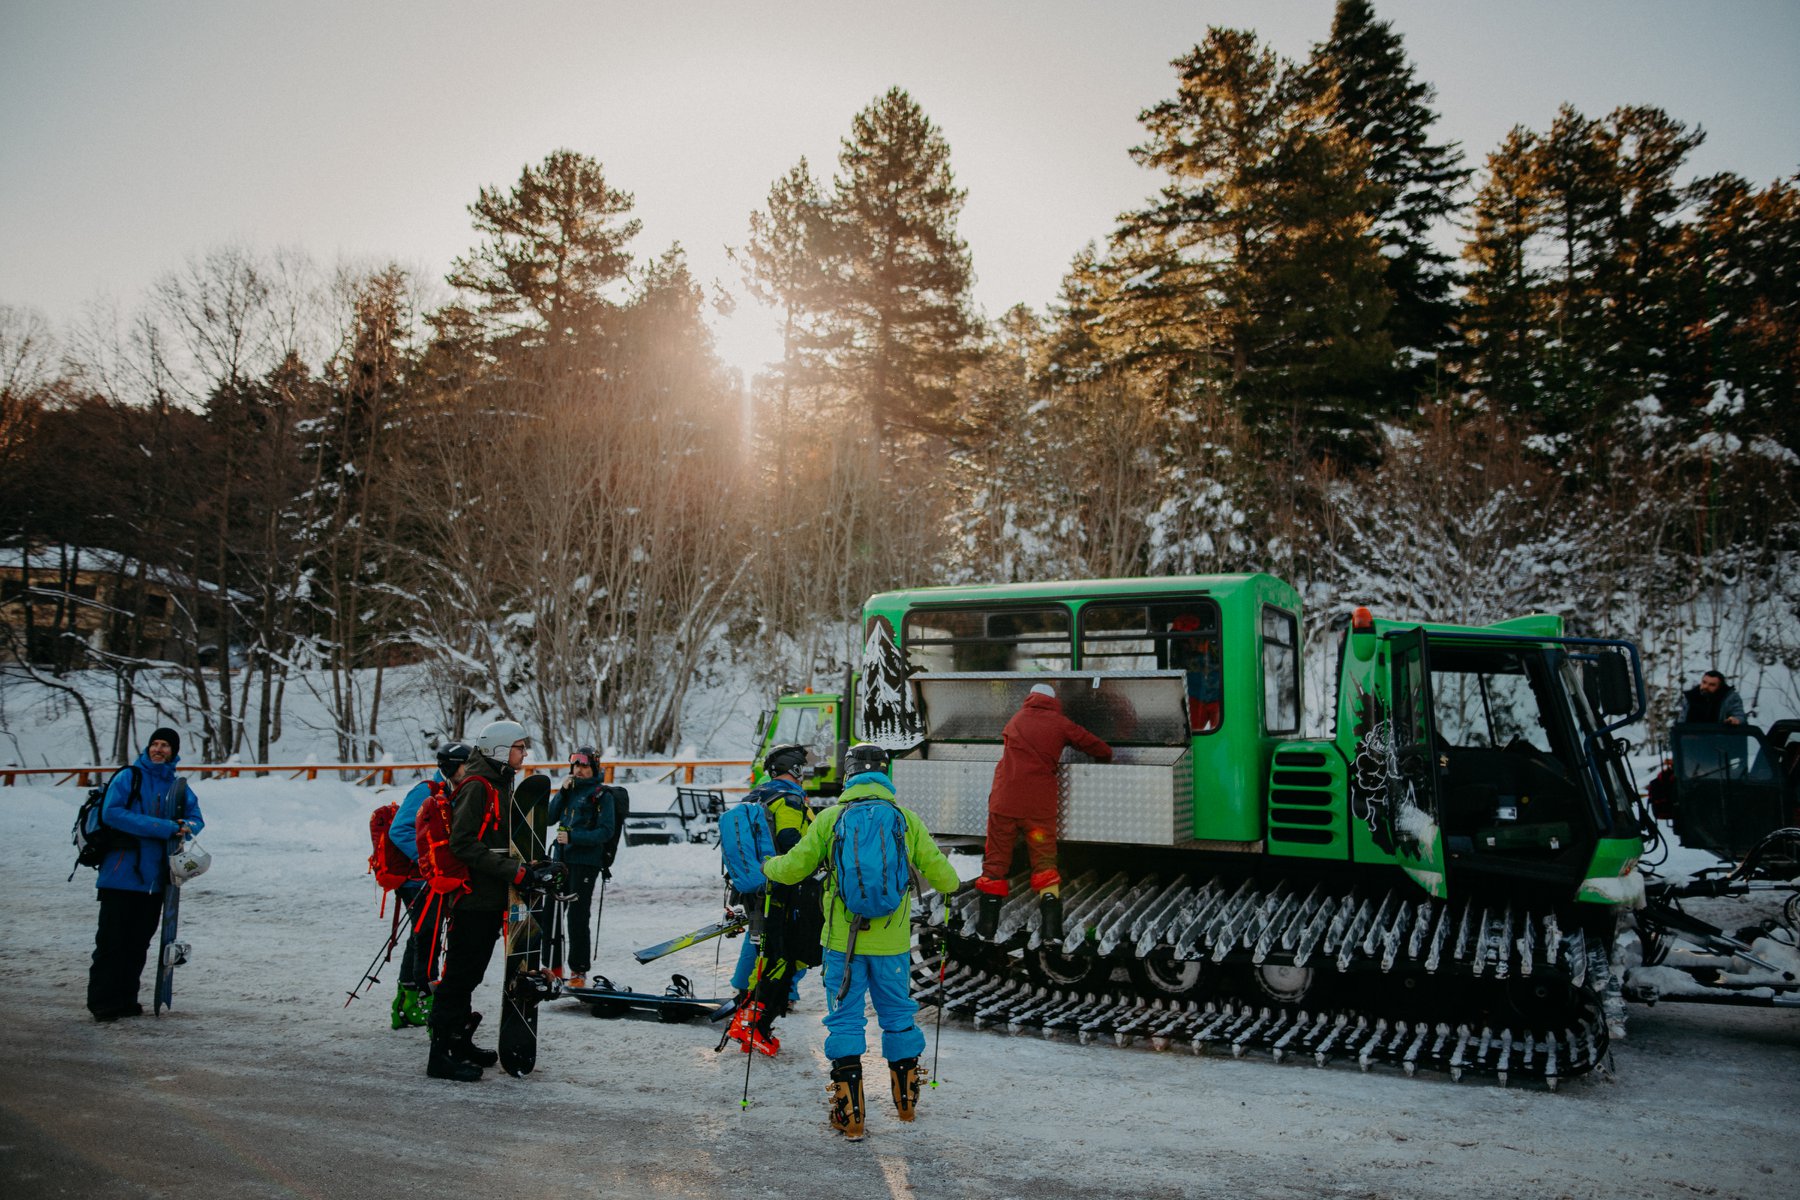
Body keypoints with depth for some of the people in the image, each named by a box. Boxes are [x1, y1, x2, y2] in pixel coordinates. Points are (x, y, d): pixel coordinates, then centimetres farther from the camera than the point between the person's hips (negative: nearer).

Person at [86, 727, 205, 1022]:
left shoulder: (180, 786, 12)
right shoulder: (128, 777, -3)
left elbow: (196, 818, 15)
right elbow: (111, 812, -15)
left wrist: (186, 828, -11)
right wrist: (162, 827, -21)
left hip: (155, 877, 5)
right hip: (121, 873, -5)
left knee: (139, 942, 10)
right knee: (111, 940, -2)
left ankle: (126, 999, 19)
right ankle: (102, 1001, 6)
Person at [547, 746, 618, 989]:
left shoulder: (602, 795, -3)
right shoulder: (569, 790, 15)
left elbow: (606, 832, -10)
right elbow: (550, 819, 8)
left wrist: (573, 837, -18)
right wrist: (562, 792, -3)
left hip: (586, 862, -6)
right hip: (561, 859, 6)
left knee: (577, 916, -5)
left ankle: (579, 971, 2)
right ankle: (554, 966, 20)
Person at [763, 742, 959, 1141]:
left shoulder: (830, 818, -5)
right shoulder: (907, 818, -2)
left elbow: (794, 867, -3)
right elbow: (940, 871, 2)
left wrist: (768, 866, 19)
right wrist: (950, 884, 26)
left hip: (843, 941, -2)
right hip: (893, 942, 2)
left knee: (845, 1020, 7)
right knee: (899, 1016, 17)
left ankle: (850, 1114, 6)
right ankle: (906, 1100, 30)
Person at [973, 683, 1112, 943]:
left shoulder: (1016, 719, 12)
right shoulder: (1060, 724, 5)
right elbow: (1102, 750, 9)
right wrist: (1105, 757, 31)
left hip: (1004, 800, 2)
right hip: (1039, 805, -2)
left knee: (996, 860, 9)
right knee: (1044, 861, 5)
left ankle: (987, 923, 11)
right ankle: (1052, 925, -3)